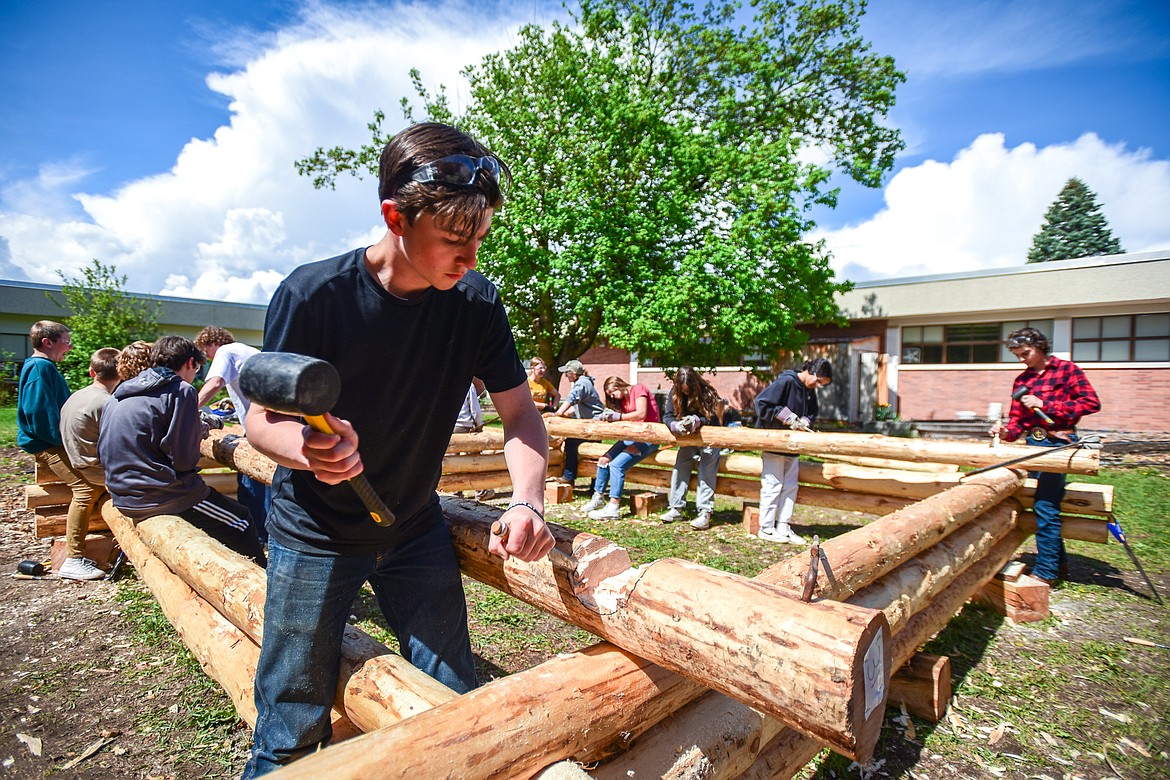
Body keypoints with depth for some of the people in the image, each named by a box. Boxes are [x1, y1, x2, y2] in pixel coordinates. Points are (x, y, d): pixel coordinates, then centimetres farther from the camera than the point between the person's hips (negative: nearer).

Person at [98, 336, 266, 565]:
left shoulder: (118, 395, 11)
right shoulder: (180, 390, -14)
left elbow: (103, 453, 17)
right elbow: (184, 459, -19)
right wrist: (199, 434, 3)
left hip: (123, 498, 10)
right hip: (163, 495, -9)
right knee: (241, 525, 3)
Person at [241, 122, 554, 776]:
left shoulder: (476, 302, -12)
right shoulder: (313, 295, -20)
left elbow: (520, 412, -9)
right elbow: (262, 419, -11)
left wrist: (528, 501, -27)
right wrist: (307, 447, -35)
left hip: (417, 531, 3)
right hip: (315, 535, -2)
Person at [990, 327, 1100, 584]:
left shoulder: (1066, 369, -1)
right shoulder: (1022, 380, 15)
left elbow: (1092, 403, -9)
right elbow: (1017, 420, 12)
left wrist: (1044, 404, -14)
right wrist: (1006, 431, -9)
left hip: (1059, 443, -6)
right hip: (1034, 443, 6)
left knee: (1045, 506, -9)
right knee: (1043, 505, 11)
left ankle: (1045, 571, -2)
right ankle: (1059, 562, 25)